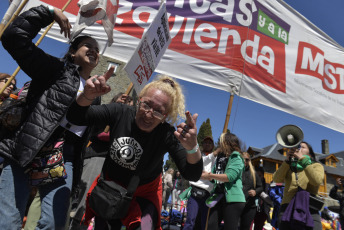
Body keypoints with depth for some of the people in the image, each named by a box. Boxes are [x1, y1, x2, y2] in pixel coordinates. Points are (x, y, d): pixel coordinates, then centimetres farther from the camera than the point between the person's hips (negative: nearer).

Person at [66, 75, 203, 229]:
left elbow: (192, 176, -33)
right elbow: (75, 117, -19)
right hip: (110, 184, 2)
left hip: (144, 193, -1)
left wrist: (193, 147, -55)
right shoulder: (119, 113, -23)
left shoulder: (168, 135, -28)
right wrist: (87, 96, -41)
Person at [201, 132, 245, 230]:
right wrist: (204, 174, -1)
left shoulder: (236, 158, -6)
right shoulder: (220, 157, 16)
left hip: (232, 199, -7)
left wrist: (210, 175, -15)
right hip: (218, 197, 7)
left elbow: (230, 176, -19)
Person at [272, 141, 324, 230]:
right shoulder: (289, 167, 18)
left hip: (309, 210, -1)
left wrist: (302, 159, -10)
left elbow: (317, 181, -8)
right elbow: (276, 179, -1)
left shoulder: (316, 165, 14)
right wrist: (287, 160, -5)